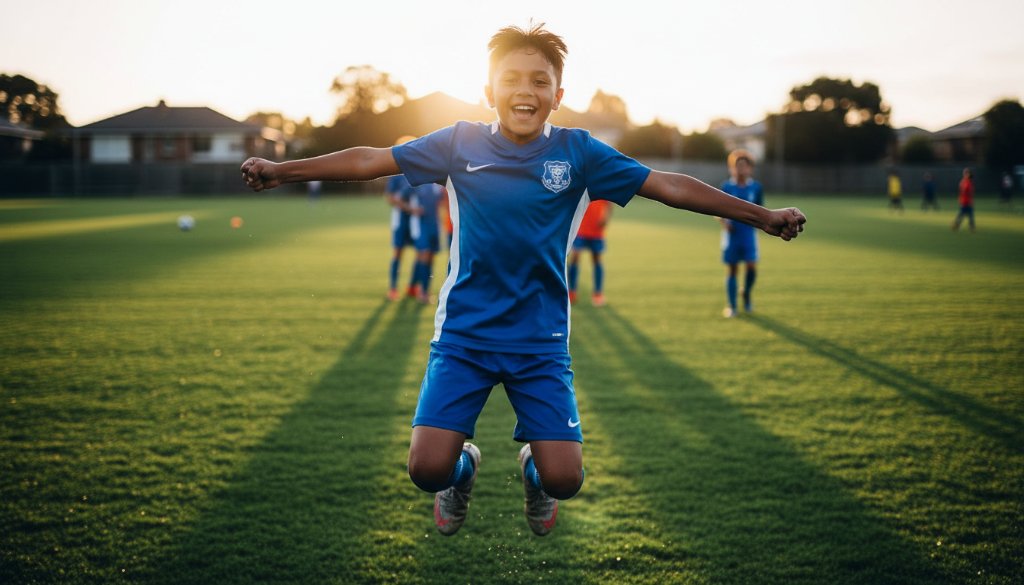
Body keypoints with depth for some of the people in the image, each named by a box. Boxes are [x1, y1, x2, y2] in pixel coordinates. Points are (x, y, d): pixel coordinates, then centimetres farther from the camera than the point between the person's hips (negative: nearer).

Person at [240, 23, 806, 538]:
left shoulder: (578, 152, -3)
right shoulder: (459, 143, -3)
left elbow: (667, 186, -1)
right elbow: (371, 161, 2)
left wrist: (762, 215, 0)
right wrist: (282, 170, 1)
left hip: (541, 341, 0)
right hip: (462, 333, 0)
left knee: (564, 478, -8)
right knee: (428, 468, -12)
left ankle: (533, 471, 31)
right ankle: (463, 468, 28)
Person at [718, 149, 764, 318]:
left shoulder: (756, 187, 2)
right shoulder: (726, 187, -1)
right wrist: (724, 222, -13)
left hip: (749, 233, 1)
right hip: (731, 233, -1)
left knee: (751, 267, -9)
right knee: (732, 270, 2)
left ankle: (747, 295, 20)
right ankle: (731, 306, 13)